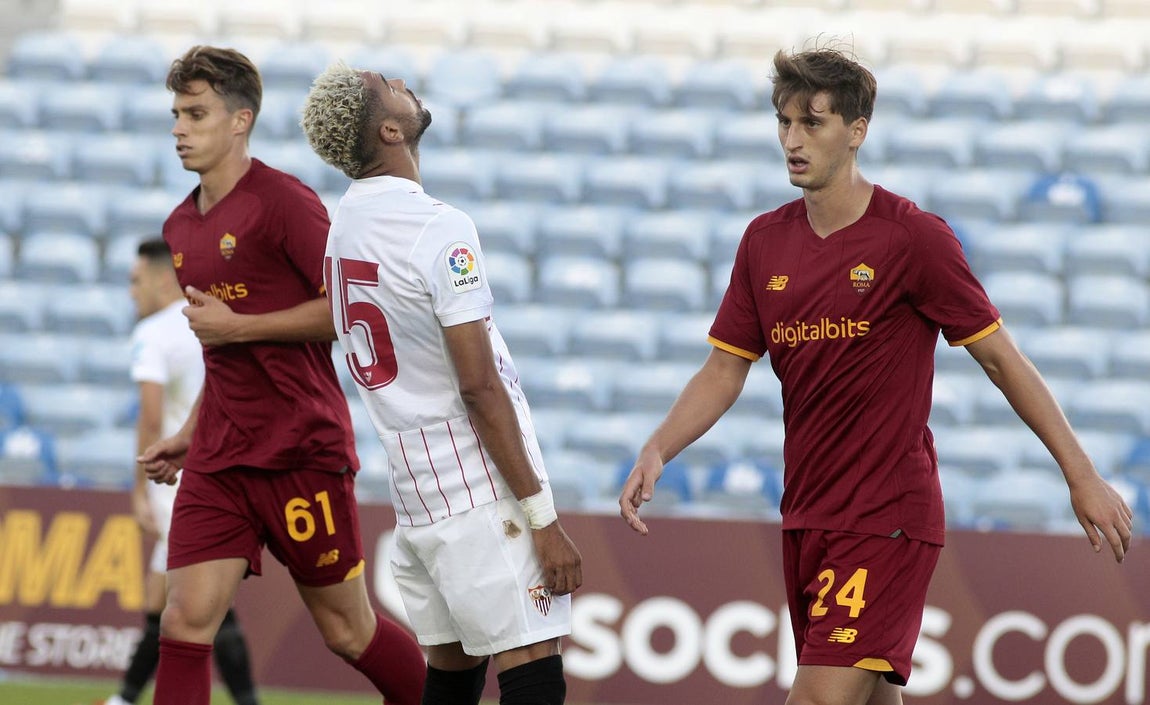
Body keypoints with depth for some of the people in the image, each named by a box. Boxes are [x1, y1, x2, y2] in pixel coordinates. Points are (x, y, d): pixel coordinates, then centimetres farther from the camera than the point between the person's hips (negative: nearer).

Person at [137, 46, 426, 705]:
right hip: (218, 455, 6)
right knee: (186, 622, -8)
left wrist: (236, 326, -16)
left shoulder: (284, 201, -11)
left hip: (303, 449, -6)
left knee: (348, 629, 5)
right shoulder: (182, 226, 14)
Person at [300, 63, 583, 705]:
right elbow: (479, 386, -18)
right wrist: (543, 520, -16)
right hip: (483, 490, -9)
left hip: (415, 494, 9)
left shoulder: (344, 225, 11)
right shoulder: (440, 229, -16)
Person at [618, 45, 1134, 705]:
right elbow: (724, 372, 12)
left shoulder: (914, 237, -9)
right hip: (806, 520, 6)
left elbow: (1002, 359, -5)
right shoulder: (766, 241, 8)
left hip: (888, 520, -6)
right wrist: (657, 450, -5)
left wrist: (1082, 476, -4)